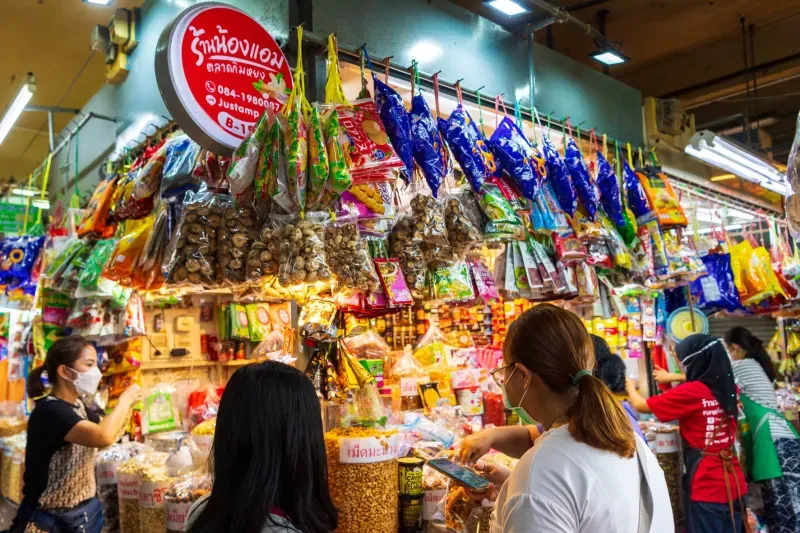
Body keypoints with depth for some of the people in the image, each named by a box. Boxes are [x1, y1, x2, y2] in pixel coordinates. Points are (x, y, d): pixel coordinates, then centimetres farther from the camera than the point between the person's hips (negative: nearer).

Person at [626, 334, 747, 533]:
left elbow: (641, 405, -7)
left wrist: (631, 387, 12)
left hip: (706, 487, -6)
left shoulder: (690, 393, -16)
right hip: (734, 482, 6)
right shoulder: (729, 389, 3)